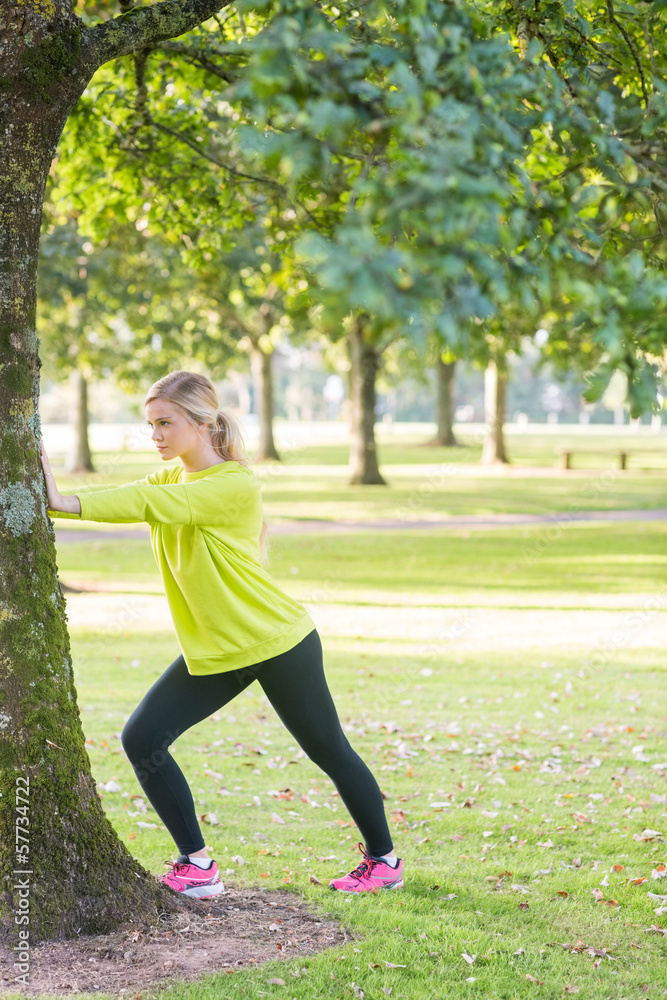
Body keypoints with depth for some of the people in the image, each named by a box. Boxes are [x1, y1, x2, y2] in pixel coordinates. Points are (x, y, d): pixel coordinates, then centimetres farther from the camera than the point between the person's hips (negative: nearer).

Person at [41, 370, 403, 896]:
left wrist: (66, 502, -40)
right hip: (212, 651, 8)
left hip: (277, 643, -7)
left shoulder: (237, 486, -20)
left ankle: (384, 859, 26)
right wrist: (49, 497, -27)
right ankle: (197, 866, 3)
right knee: (141, 739, -5)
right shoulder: (172, 476, 6)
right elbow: (127, 494, -10)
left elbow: (153, 504, -33)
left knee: (329, 750, 7)